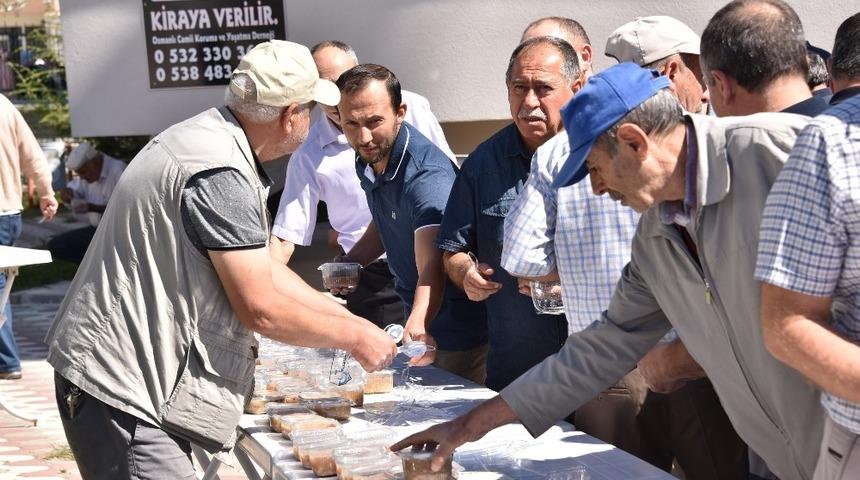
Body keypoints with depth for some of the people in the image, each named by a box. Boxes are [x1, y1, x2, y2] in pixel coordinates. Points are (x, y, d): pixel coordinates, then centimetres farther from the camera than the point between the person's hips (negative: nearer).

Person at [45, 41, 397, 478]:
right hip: (121, 388, -10)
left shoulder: (211, 138, 10)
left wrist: (354, 322, 16)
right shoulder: (219, 174, -22)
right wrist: (355, 338, -5)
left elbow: (263, 270, 17)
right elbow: (261, 307, -19)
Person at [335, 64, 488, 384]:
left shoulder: (427, 175, -30)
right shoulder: (368, 158, -3)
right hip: (418, 323, 8)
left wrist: (418, 327, -60)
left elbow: (431, 267, -43)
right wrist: (349, 263, 1)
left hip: (455, 333, -8)